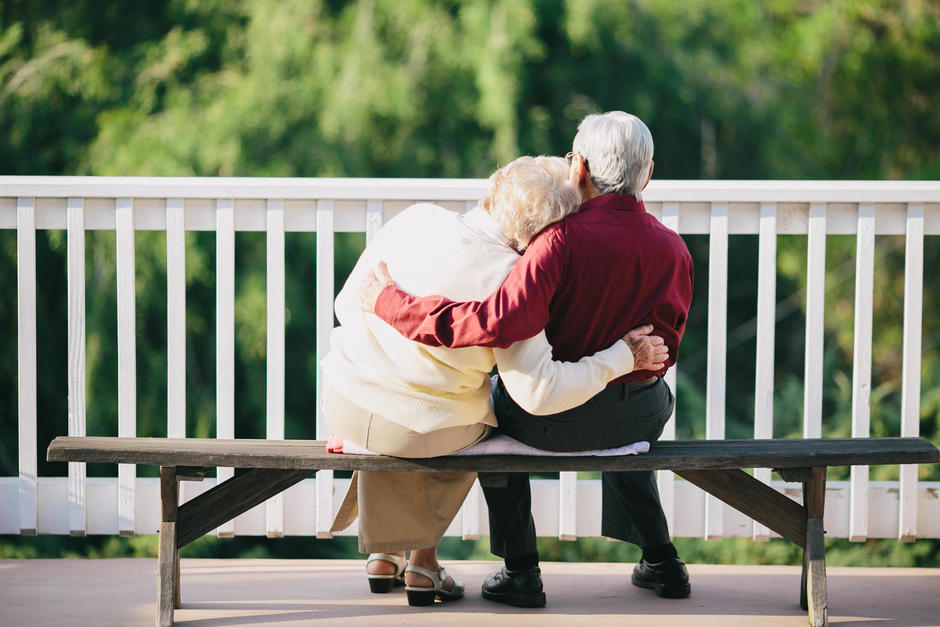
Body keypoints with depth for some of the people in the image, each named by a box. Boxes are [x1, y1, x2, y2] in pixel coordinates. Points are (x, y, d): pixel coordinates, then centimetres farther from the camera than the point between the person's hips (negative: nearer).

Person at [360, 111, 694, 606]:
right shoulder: (672, 250, -7)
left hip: (554, 419, -4)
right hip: (640, 417, 4)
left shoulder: (564, 239, -22)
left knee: (492, 403, 30)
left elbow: (498, 324, -33)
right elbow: (662, 350, 2)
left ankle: (520, 569, 27)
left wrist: (393, 304, -26)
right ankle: (660, 560, 36)